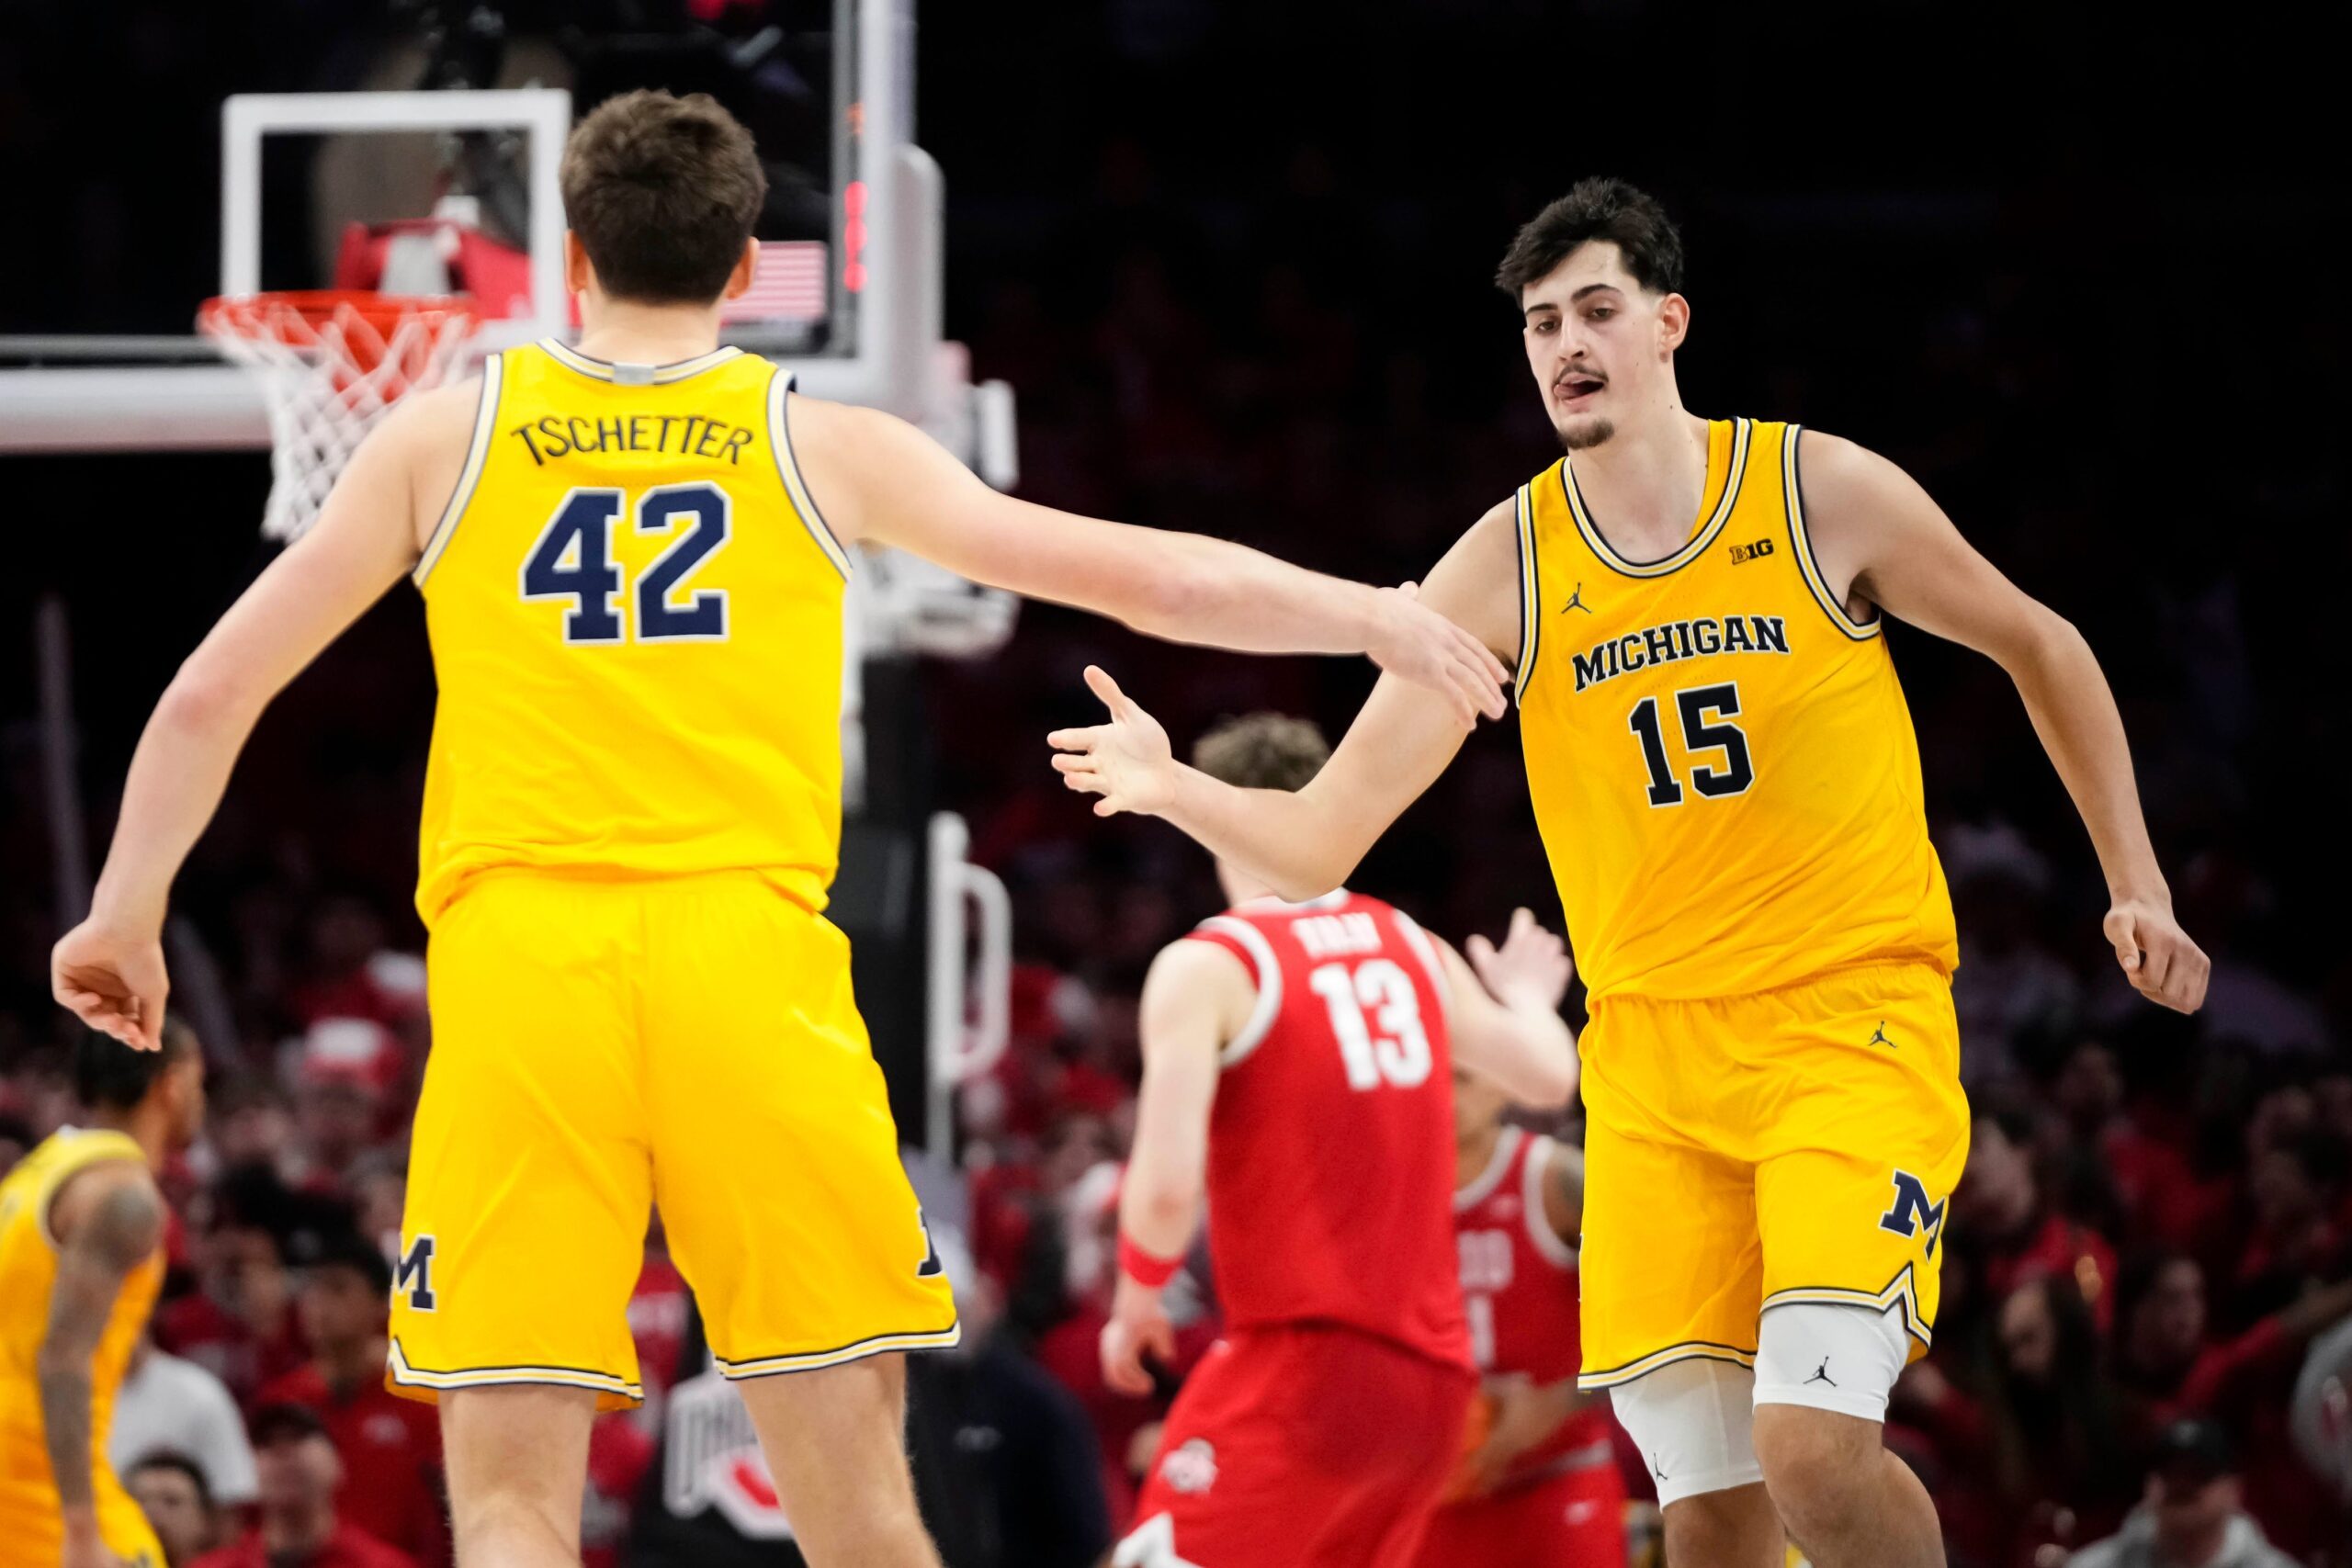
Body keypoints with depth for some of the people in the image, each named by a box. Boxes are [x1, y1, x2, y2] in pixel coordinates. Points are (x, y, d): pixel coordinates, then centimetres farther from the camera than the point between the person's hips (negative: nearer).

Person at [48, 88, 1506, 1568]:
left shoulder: (447, 433, 15)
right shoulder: (824, 444, 14)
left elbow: (211, 695, 16)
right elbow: (1144, 577, 18)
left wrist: (127, 916, 30)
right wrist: (1381, 617, 31)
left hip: (516, 961, 0)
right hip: (748, 954, 0)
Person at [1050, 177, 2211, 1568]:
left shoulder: (1824, 492, -5)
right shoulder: (1506, 569, -1)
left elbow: (2041, 649, 12)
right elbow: (1322, 841, -5)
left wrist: (2140, 886, 10)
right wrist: (1171, 789, -24)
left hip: (1856, 1023, -3)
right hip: (1655, 1050, 3)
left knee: (1814, 1449, -21)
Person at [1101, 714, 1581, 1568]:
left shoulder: (1208, 967, -7)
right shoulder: (1413, 950, 11)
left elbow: (1168, 1185, -17)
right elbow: (1550, 1077, 23)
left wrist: (1136, 1302, 2)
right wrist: (1528, 1001, 46)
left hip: (1300, 1359, -7)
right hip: (1432, 1372, 7)